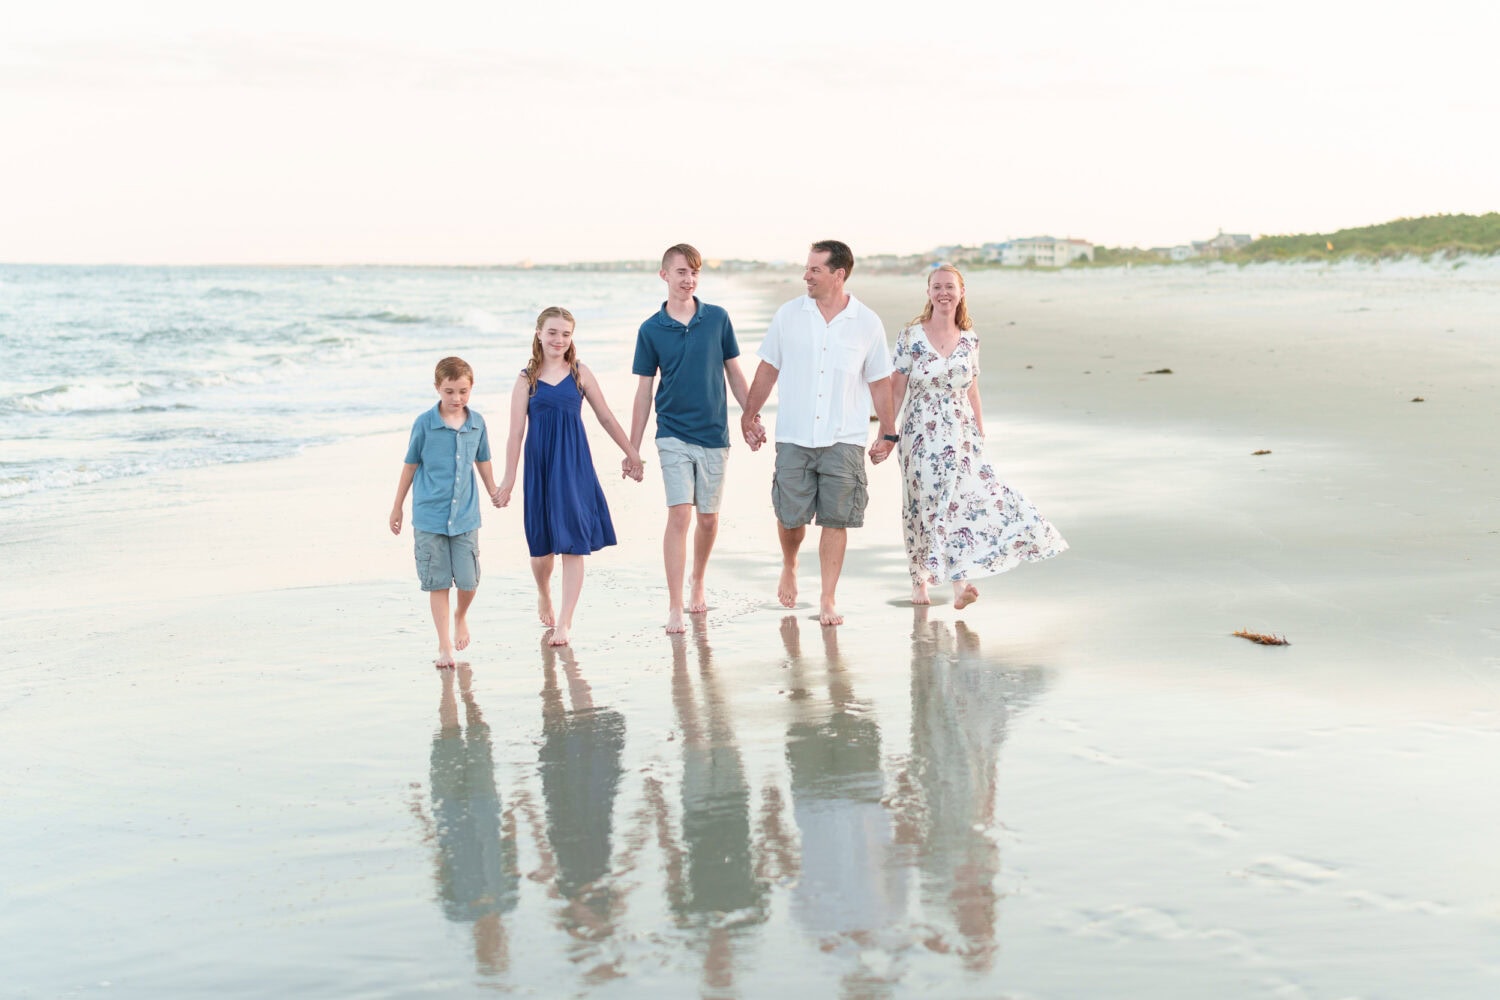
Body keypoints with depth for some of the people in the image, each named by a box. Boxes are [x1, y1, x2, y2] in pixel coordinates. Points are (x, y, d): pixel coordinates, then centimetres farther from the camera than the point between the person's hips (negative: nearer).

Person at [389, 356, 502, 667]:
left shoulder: (477, 423, 0)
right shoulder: (424, 423, -6)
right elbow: (410, 465, 3)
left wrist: (493, 492, 24)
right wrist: (397, 508, 9)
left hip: (465, 515, 2)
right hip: (430, 516, -2)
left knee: (468, 580, -1)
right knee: (437, 582, 2)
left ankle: (460, 616, 32)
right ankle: (444, 645, 12)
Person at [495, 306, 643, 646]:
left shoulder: (580, 373, 3)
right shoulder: (527, 379, 0)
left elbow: (606, 418, 9)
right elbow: (516, 433, 0)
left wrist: (631, 452, 11)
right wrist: (508, 479, -2)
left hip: (574, 466, 0)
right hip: (540, 467, 0)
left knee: (574, 544, -4)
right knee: (542, 544, 10)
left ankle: (564, 622, -1)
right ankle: (544, 596, 41)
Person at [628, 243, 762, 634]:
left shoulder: (718, 319, 1)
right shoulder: (651, 330, -1)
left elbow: (734, 372, 9)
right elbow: (644, 389, 3)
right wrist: (633, 448, 3)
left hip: (714, 433, 2)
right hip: (674, 435, -2)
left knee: (708, 518, 10)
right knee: (679, 515, -12)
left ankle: (697, 582, 35)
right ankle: (675, 607, -9)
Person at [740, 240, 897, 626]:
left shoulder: (867, 323, 1)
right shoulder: (788, 315, 2)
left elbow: (879, 382, 8)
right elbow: (768, 368, 11)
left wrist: (888, 433, 9)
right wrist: (750, 414, 12)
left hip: (844, 439, -1)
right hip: (794, 436, 1)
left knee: (836, 520, -1)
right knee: (790, 515, 3)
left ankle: (828, 599, 8)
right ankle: (789, 567, 34)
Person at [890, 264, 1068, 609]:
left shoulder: (970, 339, 5)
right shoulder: (911, 336, -5)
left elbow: (972, 391, 11)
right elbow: (896, 389, -4)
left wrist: (980, 435, 11)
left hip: (960, 435, 2)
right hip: (921, 434, -2)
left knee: (964, 499, -11)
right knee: (924, 505, 3)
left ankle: (960, 583, -15)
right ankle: (919, 581, 19)